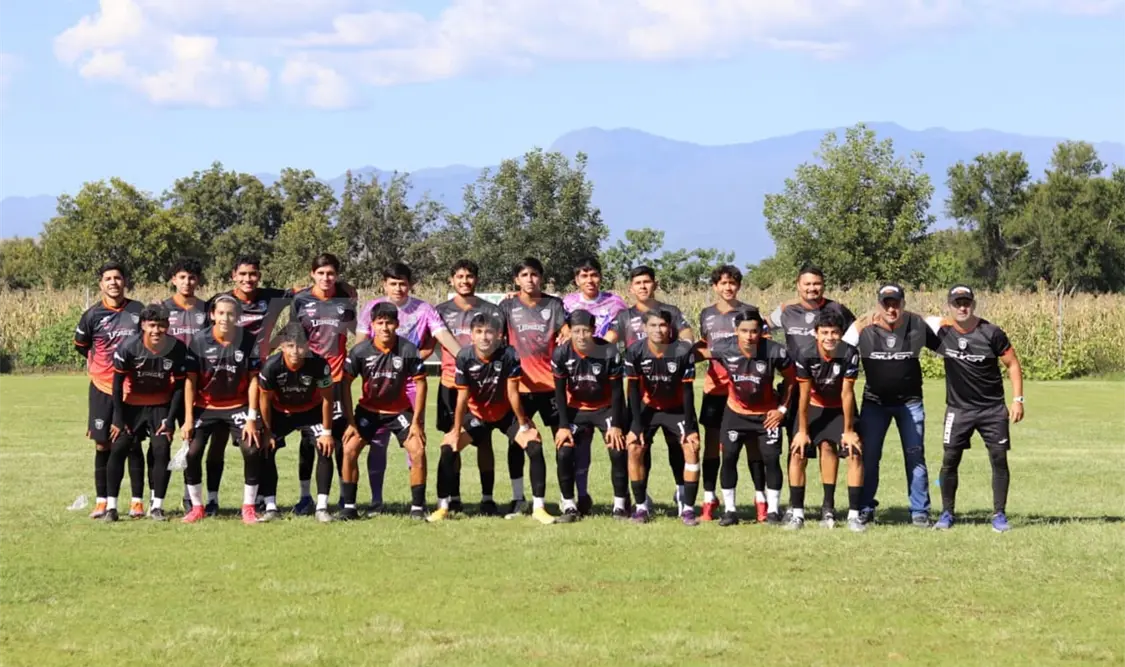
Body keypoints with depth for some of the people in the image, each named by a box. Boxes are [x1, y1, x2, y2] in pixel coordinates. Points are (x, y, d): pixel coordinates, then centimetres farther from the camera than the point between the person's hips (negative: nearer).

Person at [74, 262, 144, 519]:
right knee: (103, 445, 2)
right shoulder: (92, 315, -3)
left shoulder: (138, 311, 0)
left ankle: (137, 501, 8)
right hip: (102, 387, 0)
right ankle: (102, 501, 9)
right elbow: (80, 346, 11)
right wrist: (103, 364, 10)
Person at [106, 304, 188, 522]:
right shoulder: (128, 347, -23)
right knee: (119, 448, -9)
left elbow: (179, 387, -8)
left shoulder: (177, 349, -19)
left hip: (161, 406, 1)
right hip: (131, 404, -1)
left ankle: (157, 506, 3)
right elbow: (118, 383, -12)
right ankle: (111, 505, -2)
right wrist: (118, 418, -12)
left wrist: (170, 420, -11)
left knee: (162, 450, -9)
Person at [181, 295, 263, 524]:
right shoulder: (200, 342, -13)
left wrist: (252, 418, -11)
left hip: (238, 406, 0)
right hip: (205, 407, 0)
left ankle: (248, 507, 2)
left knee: (252, 450, -15)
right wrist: (188, 418, -10)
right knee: (193, 452, -10)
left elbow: (253, 380, -8)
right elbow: (190, 381, -8)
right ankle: (197, 507, 9)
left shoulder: (249, 342, -12)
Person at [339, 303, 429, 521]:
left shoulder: (409, 350, -19)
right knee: (349, 449, -15)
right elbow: (345, 383, -9)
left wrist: (416, 421, -12)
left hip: (400, 410, 0)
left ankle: (418, 507, -3)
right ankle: (348, 507, -4)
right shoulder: (360, 351, -18)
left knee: (418, 451, -15)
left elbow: (420, 383, -10)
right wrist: (350, 422, -11)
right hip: (368, 410, 0)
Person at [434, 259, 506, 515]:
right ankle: (454, 498, 9)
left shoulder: (491, 311, 7)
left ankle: (487, 498, 2)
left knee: (484, 440, -1)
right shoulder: (441, 311, 9)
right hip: (451, 382, 1)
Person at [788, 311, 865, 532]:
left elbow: (847, 393, -21)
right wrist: (802, 430, -13)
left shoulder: (849, 354, -27)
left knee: (855, 453, -13)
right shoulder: (805, 355, -26)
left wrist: (848, 430, -15)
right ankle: (796, 512, 0)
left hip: (841, 408, 0)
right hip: (814, 407, 0)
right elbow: (804, 394, -19)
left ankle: (854, 514, -8)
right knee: (798, 453, -10)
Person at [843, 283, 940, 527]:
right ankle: (865, 509, 11)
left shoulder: (919, 325, -9)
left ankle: (919, 511, 10)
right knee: (868, 456, 1)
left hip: (910, 402, 0)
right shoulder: (863, 327, -12)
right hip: (874, 402, 0)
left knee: (915, 456, 2)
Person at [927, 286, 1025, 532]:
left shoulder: (991, 333, -10)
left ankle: (999, 514, 5)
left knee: (999, 459, -4)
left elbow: (1012, 364, -2)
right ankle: (947, 513, 12)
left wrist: (1018, 399, -8)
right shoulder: (941, 330, -6)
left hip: (993, 408, -1)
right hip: (958, 408, 1)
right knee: (950, 460, -1)